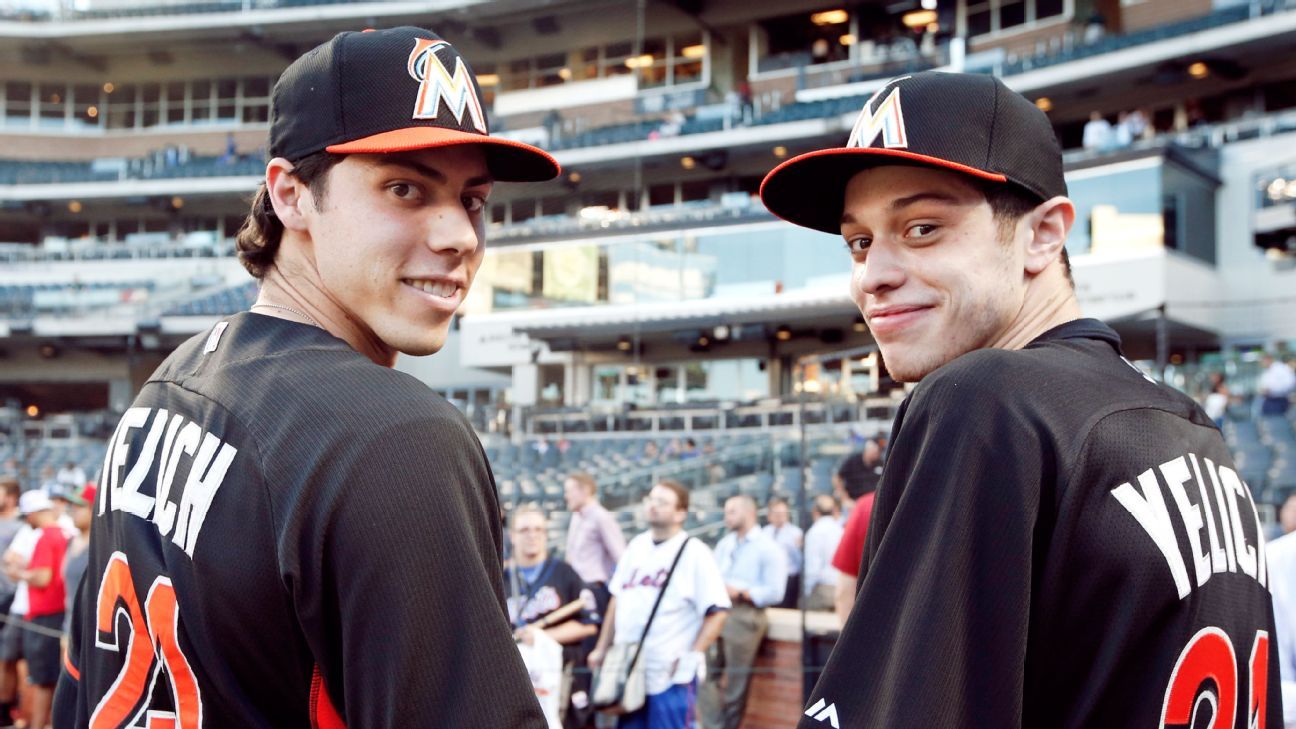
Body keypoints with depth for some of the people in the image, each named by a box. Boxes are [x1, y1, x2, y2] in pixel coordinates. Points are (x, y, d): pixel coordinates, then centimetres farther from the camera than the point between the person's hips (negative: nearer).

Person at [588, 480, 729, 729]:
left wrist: (692, 656, -17)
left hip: (671, 674, -7)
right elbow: (617, 600, 20)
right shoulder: (636, 547, 12)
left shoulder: (695, 553, -9)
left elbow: (717, 612, -12)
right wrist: (602, 648, 18)